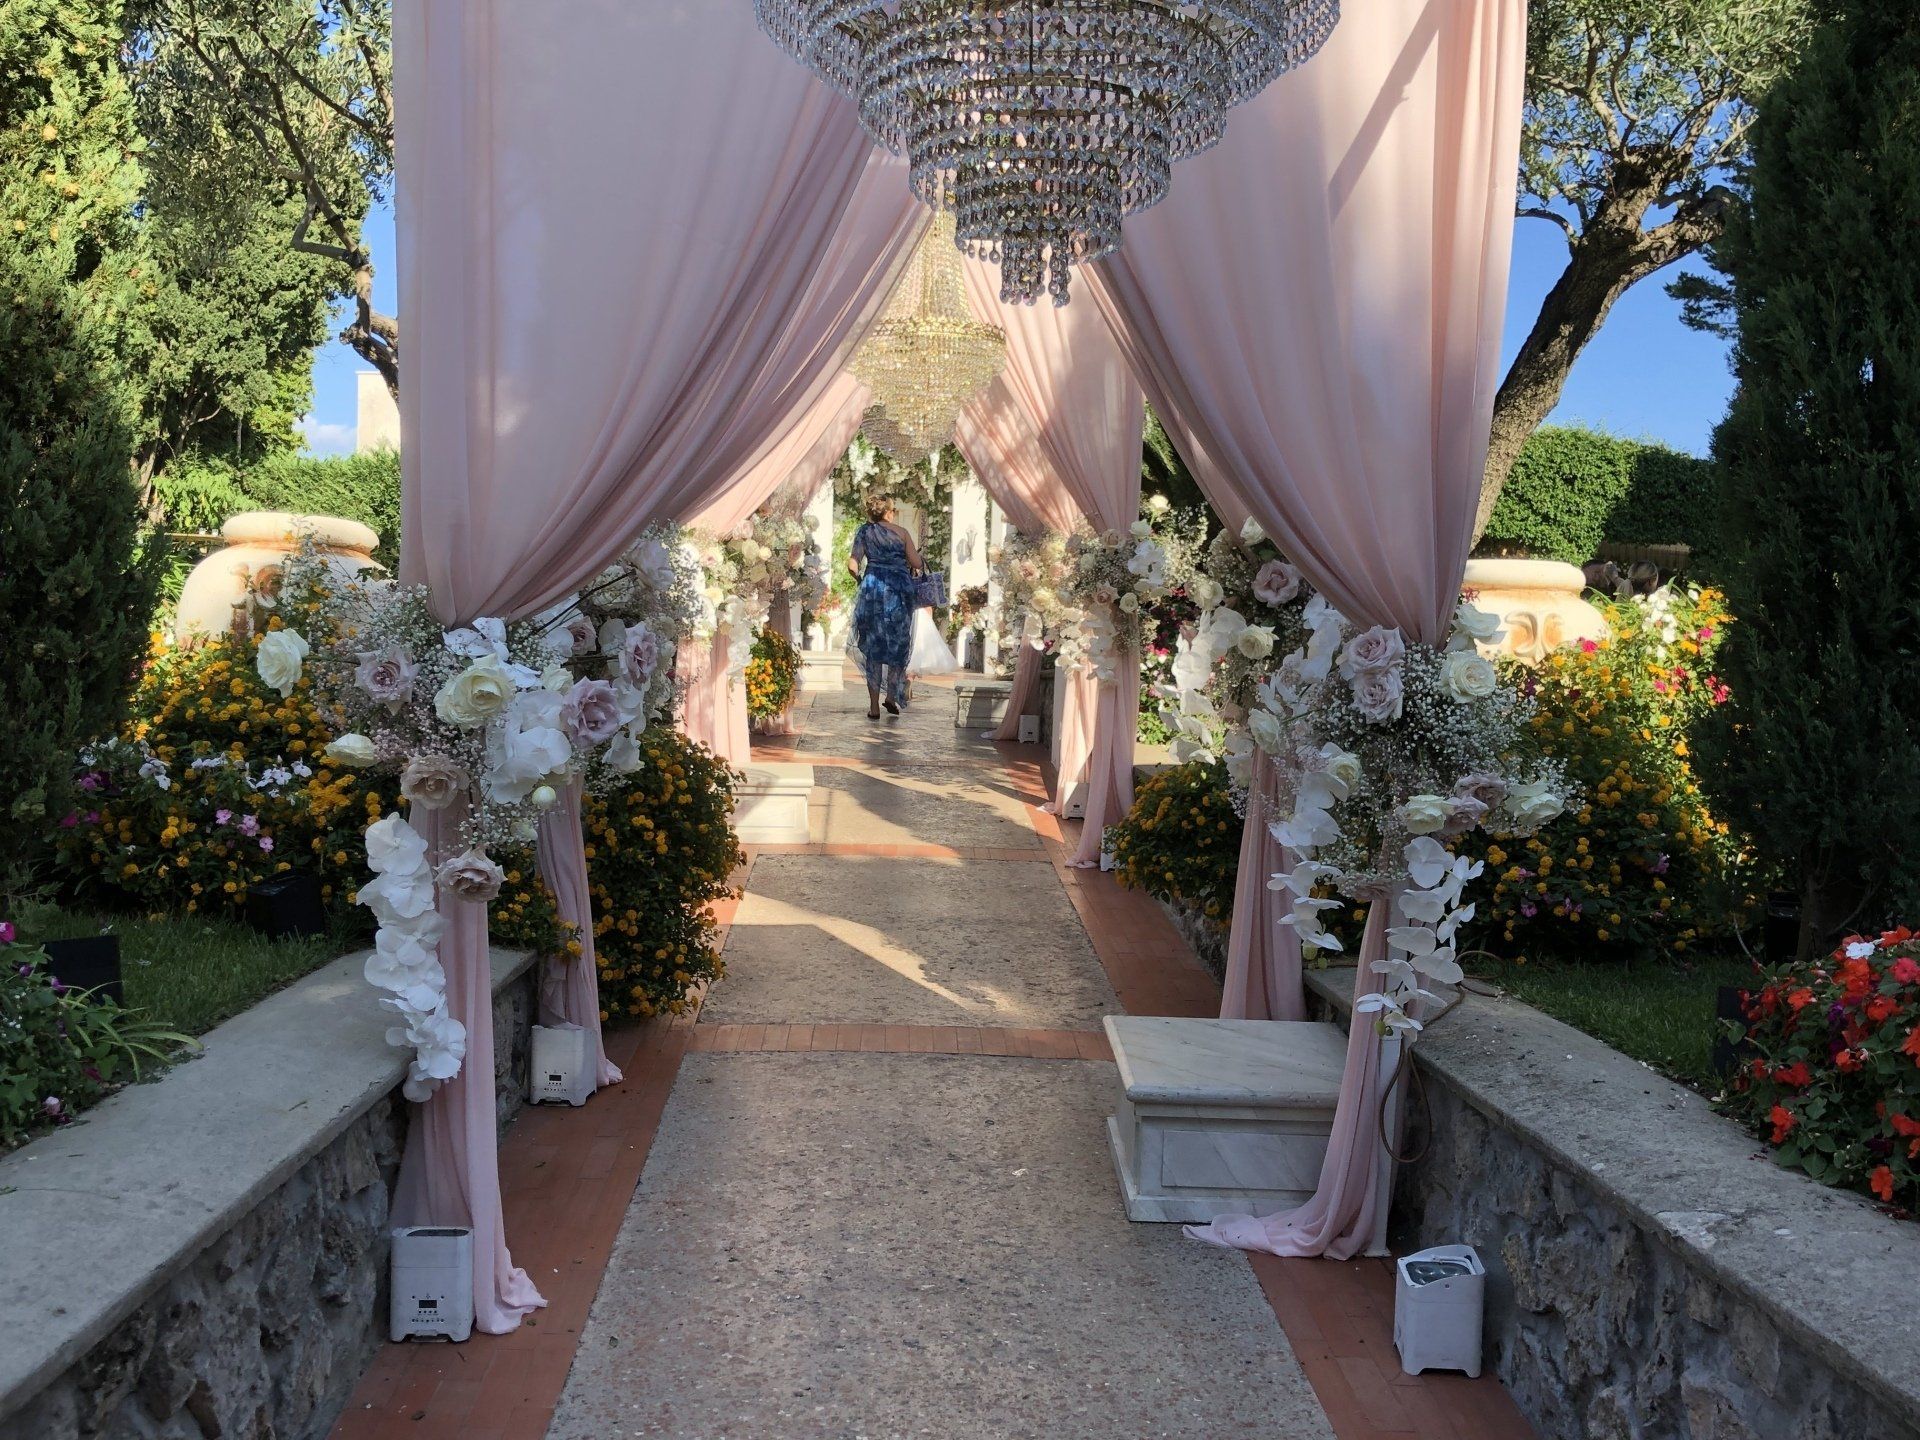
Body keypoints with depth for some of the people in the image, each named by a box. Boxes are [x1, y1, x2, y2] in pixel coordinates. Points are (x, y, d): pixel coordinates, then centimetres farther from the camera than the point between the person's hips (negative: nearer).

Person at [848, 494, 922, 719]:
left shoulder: (864, 532, 7)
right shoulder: (901, 533, 7)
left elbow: (852, 565, -1)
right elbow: (916, 563, 2)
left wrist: (859, 579, 18)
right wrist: (911, 569, 25)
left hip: (873, 585, 0)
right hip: (899, 589, 0)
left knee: (873, 647, 4)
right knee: (898, 644, 13)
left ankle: (874, 706, 1)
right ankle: (891, 695, 2)